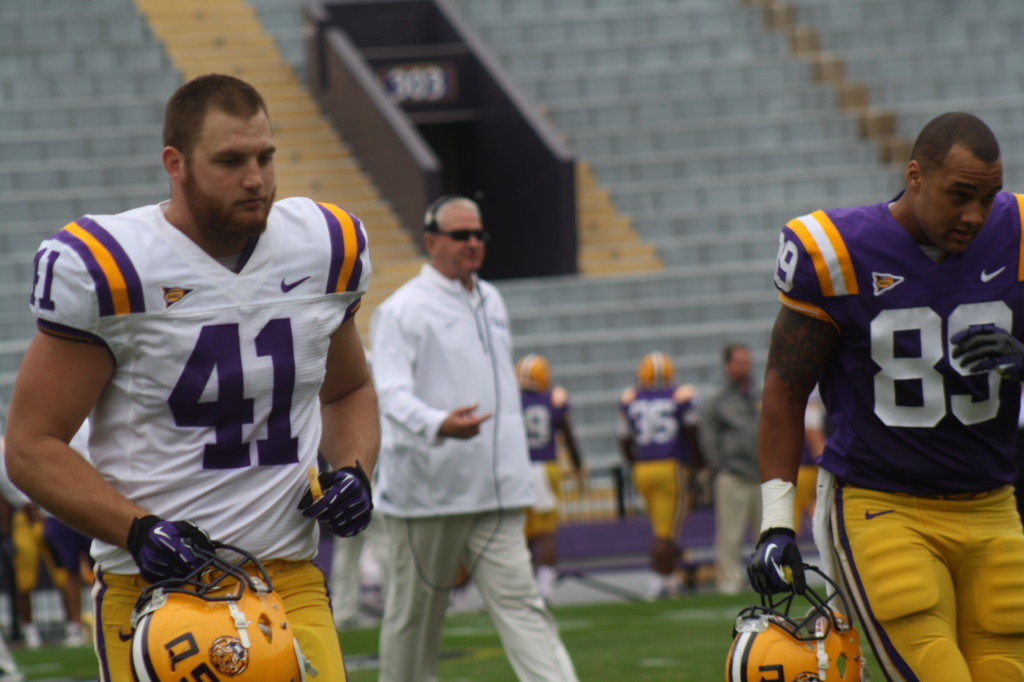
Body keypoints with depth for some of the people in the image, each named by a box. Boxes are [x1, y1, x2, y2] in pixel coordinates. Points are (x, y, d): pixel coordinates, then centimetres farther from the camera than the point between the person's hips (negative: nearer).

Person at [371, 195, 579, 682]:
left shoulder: (491, 301, 17)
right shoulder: (402, 309, -7)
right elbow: (392, 393, -19)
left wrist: (515, 470, 24)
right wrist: (437, 425, -39)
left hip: (495, 495, 6)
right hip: (426, 490, -6)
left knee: (519, 603, -5)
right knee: (414, 611, 4)